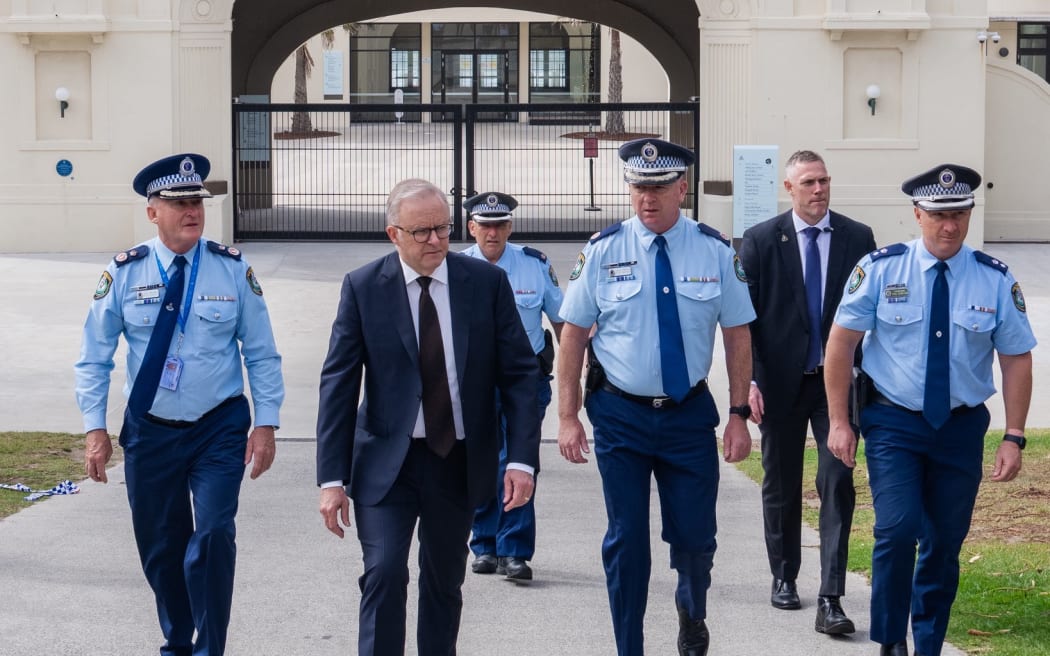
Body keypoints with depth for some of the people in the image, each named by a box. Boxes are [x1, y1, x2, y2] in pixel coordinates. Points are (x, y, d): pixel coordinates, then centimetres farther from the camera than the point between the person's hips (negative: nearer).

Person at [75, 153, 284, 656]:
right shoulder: (124, 273, -4)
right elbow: (94, 358, 2)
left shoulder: (233, 270, -4)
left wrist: (266, 424, -6)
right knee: (160, 548, 10)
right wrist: (95, 428, -5)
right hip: (149, 431, 1)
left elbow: (262, 354, 1)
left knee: (212, 538, -15)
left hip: (220, 430, -1)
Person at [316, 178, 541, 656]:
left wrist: (522, 458, -12)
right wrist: (332, 478, -10)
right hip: (387, 462, -2)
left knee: (445, 581, 13)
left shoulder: (487, 282, -2)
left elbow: (520, 373, -2)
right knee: (384, 575, -14)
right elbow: (338, 384, -5)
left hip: (459, 461, 2)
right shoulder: (363, 288, -5)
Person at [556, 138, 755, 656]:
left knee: (694, 535, 4)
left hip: (690, 414, 1)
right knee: (626, 540, 4)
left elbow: (737, 335, 2)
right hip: (620, 414, -1)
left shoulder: (715, 252, -2)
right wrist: (568, 417, -4)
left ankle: (692, 612, 38)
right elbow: (573, 335, -1)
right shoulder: (603, 250, -4)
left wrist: (739, 414, -2)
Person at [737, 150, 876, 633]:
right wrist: (748, 380, -9)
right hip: (781, 383, 0)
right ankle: (784, 577, 30)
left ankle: (830, 598, -8)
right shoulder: (760, 241, -1)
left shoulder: (858, 238, 1)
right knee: (781, 486, 12)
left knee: (838, 485, -7)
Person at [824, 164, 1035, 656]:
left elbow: (1016, 359, 1)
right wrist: (839, 422, -6)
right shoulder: (881, 269, -7)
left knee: (945, 542, 9)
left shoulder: (995, 280, -3)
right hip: (893, 421, -2)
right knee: (898, 529, -17)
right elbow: (841, 342, -4)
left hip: (961, 427, 2)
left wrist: (1013, 438, -4)